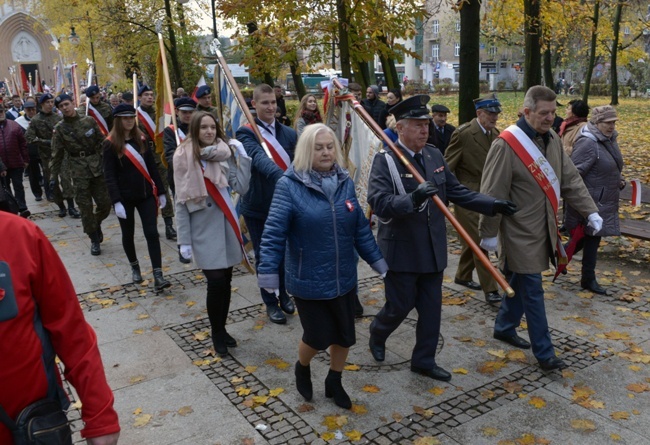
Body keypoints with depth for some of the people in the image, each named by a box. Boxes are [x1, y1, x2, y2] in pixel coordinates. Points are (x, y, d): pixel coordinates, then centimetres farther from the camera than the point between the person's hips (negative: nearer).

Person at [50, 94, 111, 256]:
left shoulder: (89, 121, 3)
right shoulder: (59, 129, 0)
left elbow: (102, 142, 7)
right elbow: (56, 155, 2)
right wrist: (53, 177, 0)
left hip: (97, 167, 1)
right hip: (78, 171, -1)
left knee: (105, 203, 4)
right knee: (85, 207, 0)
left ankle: (96, 224, 35)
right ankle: (94, 240, 14)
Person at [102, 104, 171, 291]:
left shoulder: (141, 139, 6)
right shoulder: (110, 144, -6)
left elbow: (152, 167, 9)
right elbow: (109, 175, -11)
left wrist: (160, 191, 7)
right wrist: (116, 202, -19)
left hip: (146, 195, 3)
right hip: (125, 197, -2)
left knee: (152, 232, -5)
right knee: (128, 234, 12)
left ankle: (158, 276, -7)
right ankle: (134, 267, 34)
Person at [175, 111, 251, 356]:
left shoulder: (225, 154, 1)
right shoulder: (184, 157, -6)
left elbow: (241, 187, -8)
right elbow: (181, 201, -4)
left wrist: (242, 156, -12)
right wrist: (184, 240, -6)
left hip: (226, 226, 3)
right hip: (203, 230, -3)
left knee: (226, 281, 10)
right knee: (216, 282, -5)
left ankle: (222, 329, 30)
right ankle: (217, 334, 17)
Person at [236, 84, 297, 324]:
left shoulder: (289, 133, 3)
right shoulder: (246, 132, -12)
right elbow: (259, 158, -32)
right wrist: (281, 176, -49)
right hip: (257, 205, -3)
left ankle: (284, 295, 37)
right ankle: (270, 303, 26)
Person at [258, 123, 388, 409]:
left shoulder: (345, 182, 1)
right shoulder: (289, 185, -15)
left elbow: (360, 227, 8)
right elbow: (274, 232, -17)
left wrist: (375, 258, 10)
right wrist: (268, 270, -22)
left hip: (344, 277, 5)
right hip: (308, 280, -5)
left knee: (345, 335, 14)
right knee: (318, 337, 5)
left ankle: (334, 382, 40)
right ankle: (302, 368, 40)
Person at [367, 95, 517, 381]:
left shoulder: (434, 155, 5)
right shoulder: (384, 161, -15)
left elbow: (456, 191, 9)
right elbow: (378, 203, -27)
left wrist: (493, 205, 0)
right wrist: (412, 200, -43)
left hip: (432, 250, 6)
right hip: (401, 251, -6)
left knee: (431, 309, 12)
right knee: (400, 306, 8)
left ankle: (424, 361, 29)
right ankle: (377, 334, 40)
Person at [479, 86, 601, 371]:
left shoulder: (552, 140, 7)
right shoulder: (506, 145, -19)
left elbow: (570, 180, 11)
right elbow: (493, 193, -17)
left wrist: (590, 211, 4)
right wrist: (489, 232, -14)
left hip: (542, 230, 8)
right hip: (520, 233, -8)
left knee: (521, 283, 19)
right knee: (532, 290, -2)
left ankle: (504, 328, 37)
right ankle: (544, 353, 8)